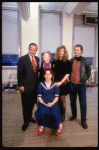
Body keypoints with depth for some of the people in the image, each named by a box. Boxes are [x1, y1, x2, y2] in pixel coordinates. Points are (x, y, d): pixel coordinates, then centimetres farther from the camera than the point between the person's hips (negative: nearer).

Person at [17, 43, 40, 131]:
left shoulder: (37, 59, 8)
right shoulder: (22, 59, -9)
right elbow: (20, 73, -10)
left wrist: (38, 82, 6)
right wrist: (20, 85, -12)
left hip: (35, 85, 5)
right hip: (26, 86, -5)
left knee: (32, 103, 17)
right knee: (25, 105, 7)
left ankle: (29, 117, 39)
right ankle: (26, 121, 26)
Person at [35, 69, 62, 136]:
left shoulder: (55, 85, 6)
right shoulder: (40, 84, 6)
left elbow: (56, 97, 3)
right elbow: (39, 97, 3)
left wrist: (52, 103, -15)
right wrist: (44, 104, -13)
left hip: (53, 103, 0)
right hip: (43, 103, 0)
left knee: (55, 114, -27)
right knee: (42, 112, -31)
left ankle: (59, 125, 10)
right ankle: (42, 125, 3)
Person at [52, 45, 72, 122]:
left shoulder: (67, 62, -4)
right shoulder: (55, 61, 7)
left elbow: (68, 73, -8)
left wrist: (61, 82, -15)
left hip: (63, 83, -3)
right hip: (55, 83, 4)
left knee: (62, 99, 4)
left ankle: (63, 116, 20)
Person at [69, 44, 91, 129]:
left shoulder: (85, 61, -5)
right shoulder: (71, 60, 1)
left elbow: (88, 72, 6)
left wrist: (85, 79, 3)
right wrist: (70, 78, 6)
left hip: (81, 85, -2)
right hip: (72, 84, 3)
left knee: (83, 103, 3)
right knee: (72, 102, 15)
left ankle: (83, 121, 18)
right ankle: (74, 115, 37)